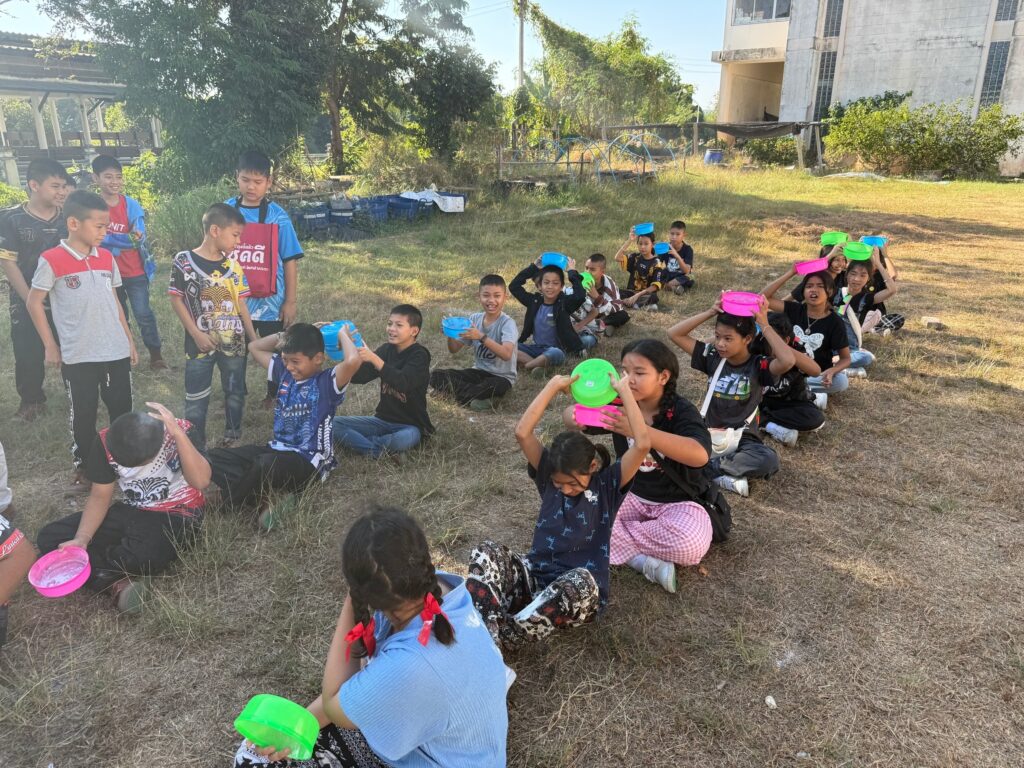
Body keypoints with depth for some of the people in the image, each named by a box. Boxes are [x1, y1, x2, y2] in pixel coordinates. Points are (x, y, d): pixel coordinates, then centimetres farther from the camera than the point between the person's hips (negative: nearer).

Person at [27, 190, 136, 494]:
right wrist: (50, 345, -2)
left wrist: (129, 340, 12)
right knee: (83, 414, 10)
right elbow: (34, 303, -3)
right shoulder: (52, 260, -10)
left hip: (116, 352, 4)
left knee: (122, 409, 13)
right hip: (78, 355, -4)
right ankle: (83, 466, 27)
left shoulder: (107, 258, 5)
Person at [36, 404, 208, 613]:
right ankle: (120, 583, -19)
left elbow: (201, 481, -38)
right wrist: (81, 538, -20)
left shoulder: (180, 432, -24)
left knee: (142, 555, -37)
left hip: (178, 512, -5)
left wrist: (178, 434, -44)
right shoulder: (106, 441, -12)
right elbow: (100, 496, -4)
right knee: (50, 538, -8)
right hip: (132, 511, 5)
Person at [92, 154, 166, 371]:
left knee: (143, 314, 2)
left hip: (135, 272, -1)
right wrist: (125, 239, -20)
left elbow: (138, 238, -16)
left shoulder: (131, 205, -7)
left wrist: (106, 238, -19)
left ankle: (156, 355, 14)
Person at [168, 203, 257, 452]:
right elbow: (176, 300, -7)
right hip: (200, 344, -3)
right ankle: (196, 448, 19)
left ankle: (233, 440, 31)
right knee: (196, 401, 5)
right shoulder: (184, 261, -9)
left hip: (235, 342, 4)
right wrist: (196, 334, -13)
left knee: (235, 394, 14)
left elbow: (241, 303, 7)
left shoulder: (233, 266, 2)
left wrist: (253, 337, 6)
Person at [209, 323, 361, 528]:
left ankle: (236, 502, -13)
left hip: (306, 461, -8)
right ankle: (266, 503, -26)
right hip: (276, 450, 9)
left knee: (265, 464, -42)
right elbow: (254, 347, 23)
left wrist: (342, 334, -14)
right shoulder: (285, 372, 11)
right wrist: (284, 335, 11)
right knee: (214, 457, -10)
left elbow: (352, 361, -33)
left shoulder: (327, 382, -11)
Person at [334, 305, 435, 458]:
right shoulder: (386, 350, 4)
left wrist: (373, 358, -40)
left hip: (411, 425, -5)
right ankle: (380, 451, -22)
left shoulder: (419, 355, -12)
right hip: (383, 419, 6)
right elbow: (358, 377, -4)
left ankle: (363, 442, -13)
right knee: (334, 424, -10)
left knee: (406, 439, -40)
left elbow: (402, 382, -31)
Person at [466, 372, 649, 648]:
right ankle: (486, 630, -47)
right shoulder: (549, 476, 5)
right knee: (486, 553, -24)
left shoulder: (608, 484, -2)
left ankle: (496, 638, -43)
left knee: (581, 582, -40)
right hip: (536, 576, 3)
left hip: (580, 593, -3)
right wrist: (554, 385, -8)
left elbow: (642, 444, -20)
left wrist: (624, 390, -13)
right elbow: (522, 432, -9)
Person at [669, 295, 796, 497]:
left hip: (742, 439, -2)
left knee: (769, 461, -34)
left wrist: (764, 325, -21)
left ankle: (708, 466, -20)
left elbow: (788, 361, -30)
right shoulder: (713, 357, 2)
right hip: (708, 434, 2)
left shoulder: (759, 365, -7)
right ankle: (723, 477, -23)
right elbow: (674, 334, -2)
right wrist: (710, 312, -9)